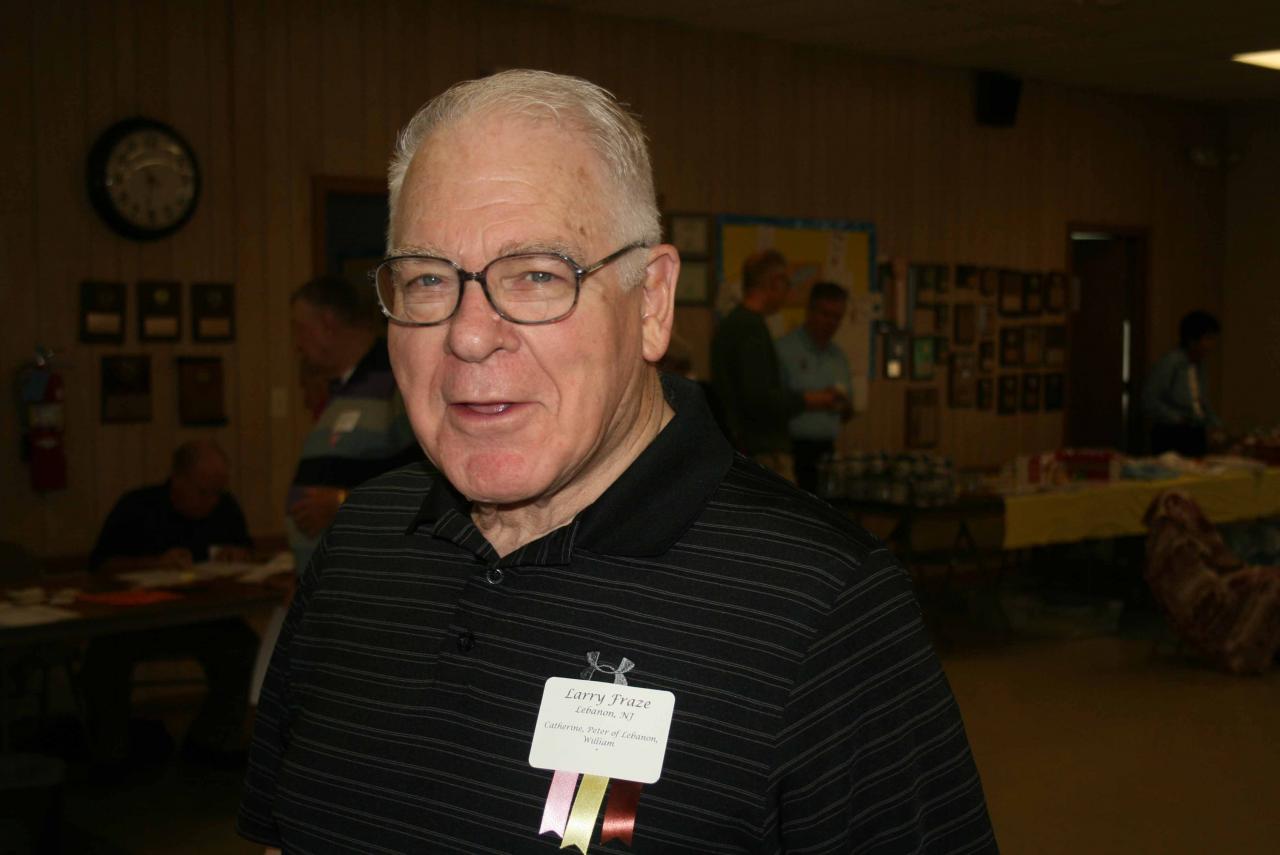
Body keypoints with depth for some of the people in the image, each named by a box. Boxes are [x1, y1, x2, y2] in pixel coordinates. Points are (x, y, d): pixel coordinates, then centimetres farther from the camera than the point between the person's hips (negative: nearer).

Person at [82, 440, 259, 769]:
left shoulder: (226, 507, 4)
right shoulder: (137, 507, -7)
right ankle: (110, 752, -6)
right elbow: (100, 565, -13)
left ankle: (209, 741, -5)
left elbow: (246, 551, 16)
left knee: (245, 647, -25)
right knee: (105, 656, -31)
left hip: (202, 620, 3)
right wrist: (156, 563, -28)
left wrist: (237, 555, -9)